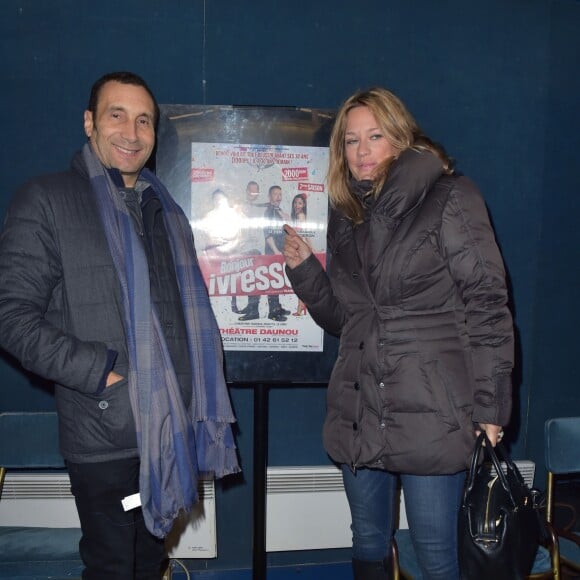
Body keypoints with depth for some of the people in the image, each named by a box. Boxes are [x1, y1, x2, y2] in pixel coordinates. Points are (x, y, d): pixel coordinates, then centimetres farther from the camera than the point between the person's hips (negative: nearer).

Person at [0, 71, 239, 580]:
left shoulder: (165, 211, 15)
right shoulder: (46, 200, -5)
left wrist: (200, 400, 10)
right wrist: (101, 373, -19)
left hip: (172, 432, 6)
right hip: (105, 437, -6)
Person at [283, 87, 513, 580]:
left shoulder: (449, 198, -4)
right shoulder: (347, 216, 14)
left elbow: (487, 305, -8)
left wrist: (489, 408, -12)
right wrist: (304, 270, 0)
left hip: (430, 416, -5)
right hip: (360, 415, 6)